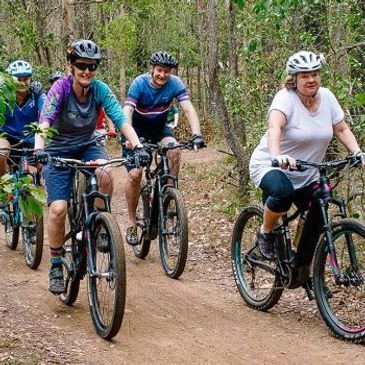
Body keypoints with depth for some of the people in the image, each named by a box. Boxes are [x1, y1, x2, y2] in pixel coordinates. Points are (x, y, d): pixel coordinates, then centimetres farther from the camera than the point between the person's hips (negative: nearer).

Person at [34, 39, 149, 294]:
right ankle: (56, 268, -1)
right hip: (58, 151, -2)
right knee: (58, 208, -18)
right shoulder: (61, 88, -21)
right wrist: (39, 149, -52)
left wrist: (138, 146, -39)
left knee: (104, 175, -33)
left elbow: (121, 120, -22)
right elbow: (45, 121, -33)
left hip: (87, 146, 2)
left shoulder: (100, 89, -14)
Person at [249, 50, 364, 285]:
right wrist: (277, 156, -54)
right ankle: (266, 233, -8)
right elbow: (275, 127, -36)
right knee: (282, 192, -37)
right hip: (270, 167, -6)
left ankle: (302, 269, 14)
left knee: (318, 217, -8)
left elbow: (341, 129, 3)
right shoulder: (286, 98, -20)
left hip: (306, 175, 6)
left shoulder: (326, 97, -1)